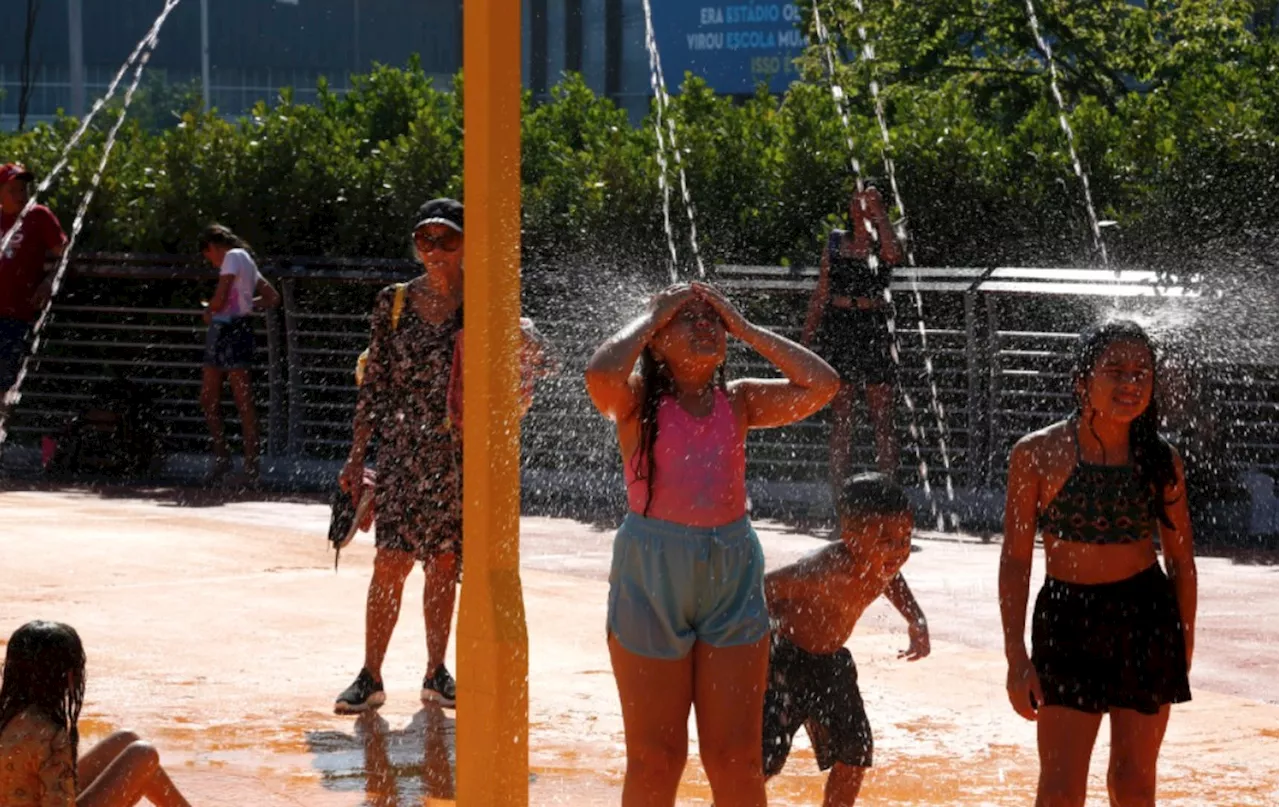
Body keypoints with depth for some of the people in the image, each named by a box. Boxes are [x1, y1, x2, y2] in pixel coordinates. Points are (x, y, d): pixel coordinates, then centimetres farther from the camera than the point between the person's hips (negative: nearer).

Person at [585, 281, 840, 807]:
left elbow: (820, 385, -6)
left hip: (732, 580, 3)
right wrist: (650, 318, -9)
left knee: (737, 758, 3)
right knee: (655, 759, 4)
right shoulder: (638, 401, -3)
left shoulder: (738, 402, 6)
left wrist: (743, 328, -1)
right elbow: (601, 374, -26)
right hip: (652, 583, -3)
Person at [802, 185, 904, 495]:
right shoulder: (835, 242, 11)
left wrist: (878, 213, -19)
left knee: (882, 419, -2)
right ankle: (838, 494, 9)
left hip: (874, 329, -3)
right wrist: (805, 340, 12)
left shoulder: (882, 244, 2)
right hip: (837, 329, 3)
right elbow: (821, 295, 14)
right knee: (840, 417, 5)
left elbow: (894, 254, -25)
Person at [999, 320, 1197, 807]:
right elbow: (1015, 559, -5)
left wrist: (1185, 644, 8)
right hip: (1067, 620, -2)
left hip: (1146, 620, 2)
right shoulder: (1038, 455, -8)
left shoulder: (1160, 461, -1)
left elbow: (1180, 558, 8)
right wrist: (1017, 657, -9)